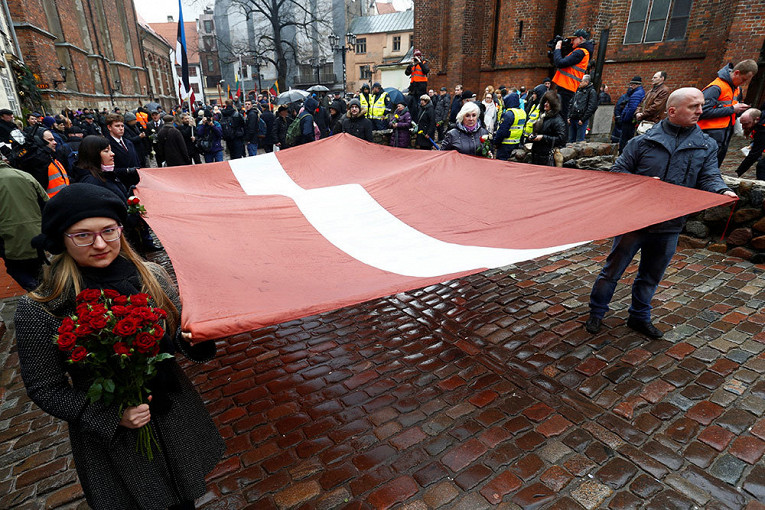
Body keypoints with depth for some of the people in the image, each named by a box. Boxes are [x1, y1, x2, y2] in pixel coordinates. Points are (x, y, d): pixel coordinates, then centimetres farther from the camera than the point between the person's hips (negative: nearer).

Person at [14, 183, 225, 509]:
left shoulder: (152, 276, -11)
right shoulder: (39, 310, -17)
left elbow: (178, 334, 0)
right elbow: (44, 388, -10)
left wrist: (192, 339, -23)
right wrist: (111, 415, -21)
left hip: (175, 417, 3)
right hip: (109, 437, -2)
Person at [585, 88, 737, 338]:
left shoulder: (707, 146, 7)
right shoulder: (644, 141, -2)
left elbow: (709, 177, 2)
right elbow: (617, 171, 1)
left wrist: (722, 191, -20)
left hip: (670, 226, 4)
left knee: (651, 275, 16)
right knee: (613, 269, 4)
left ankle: (640, 317, 34)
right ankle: (596, 313, 20)